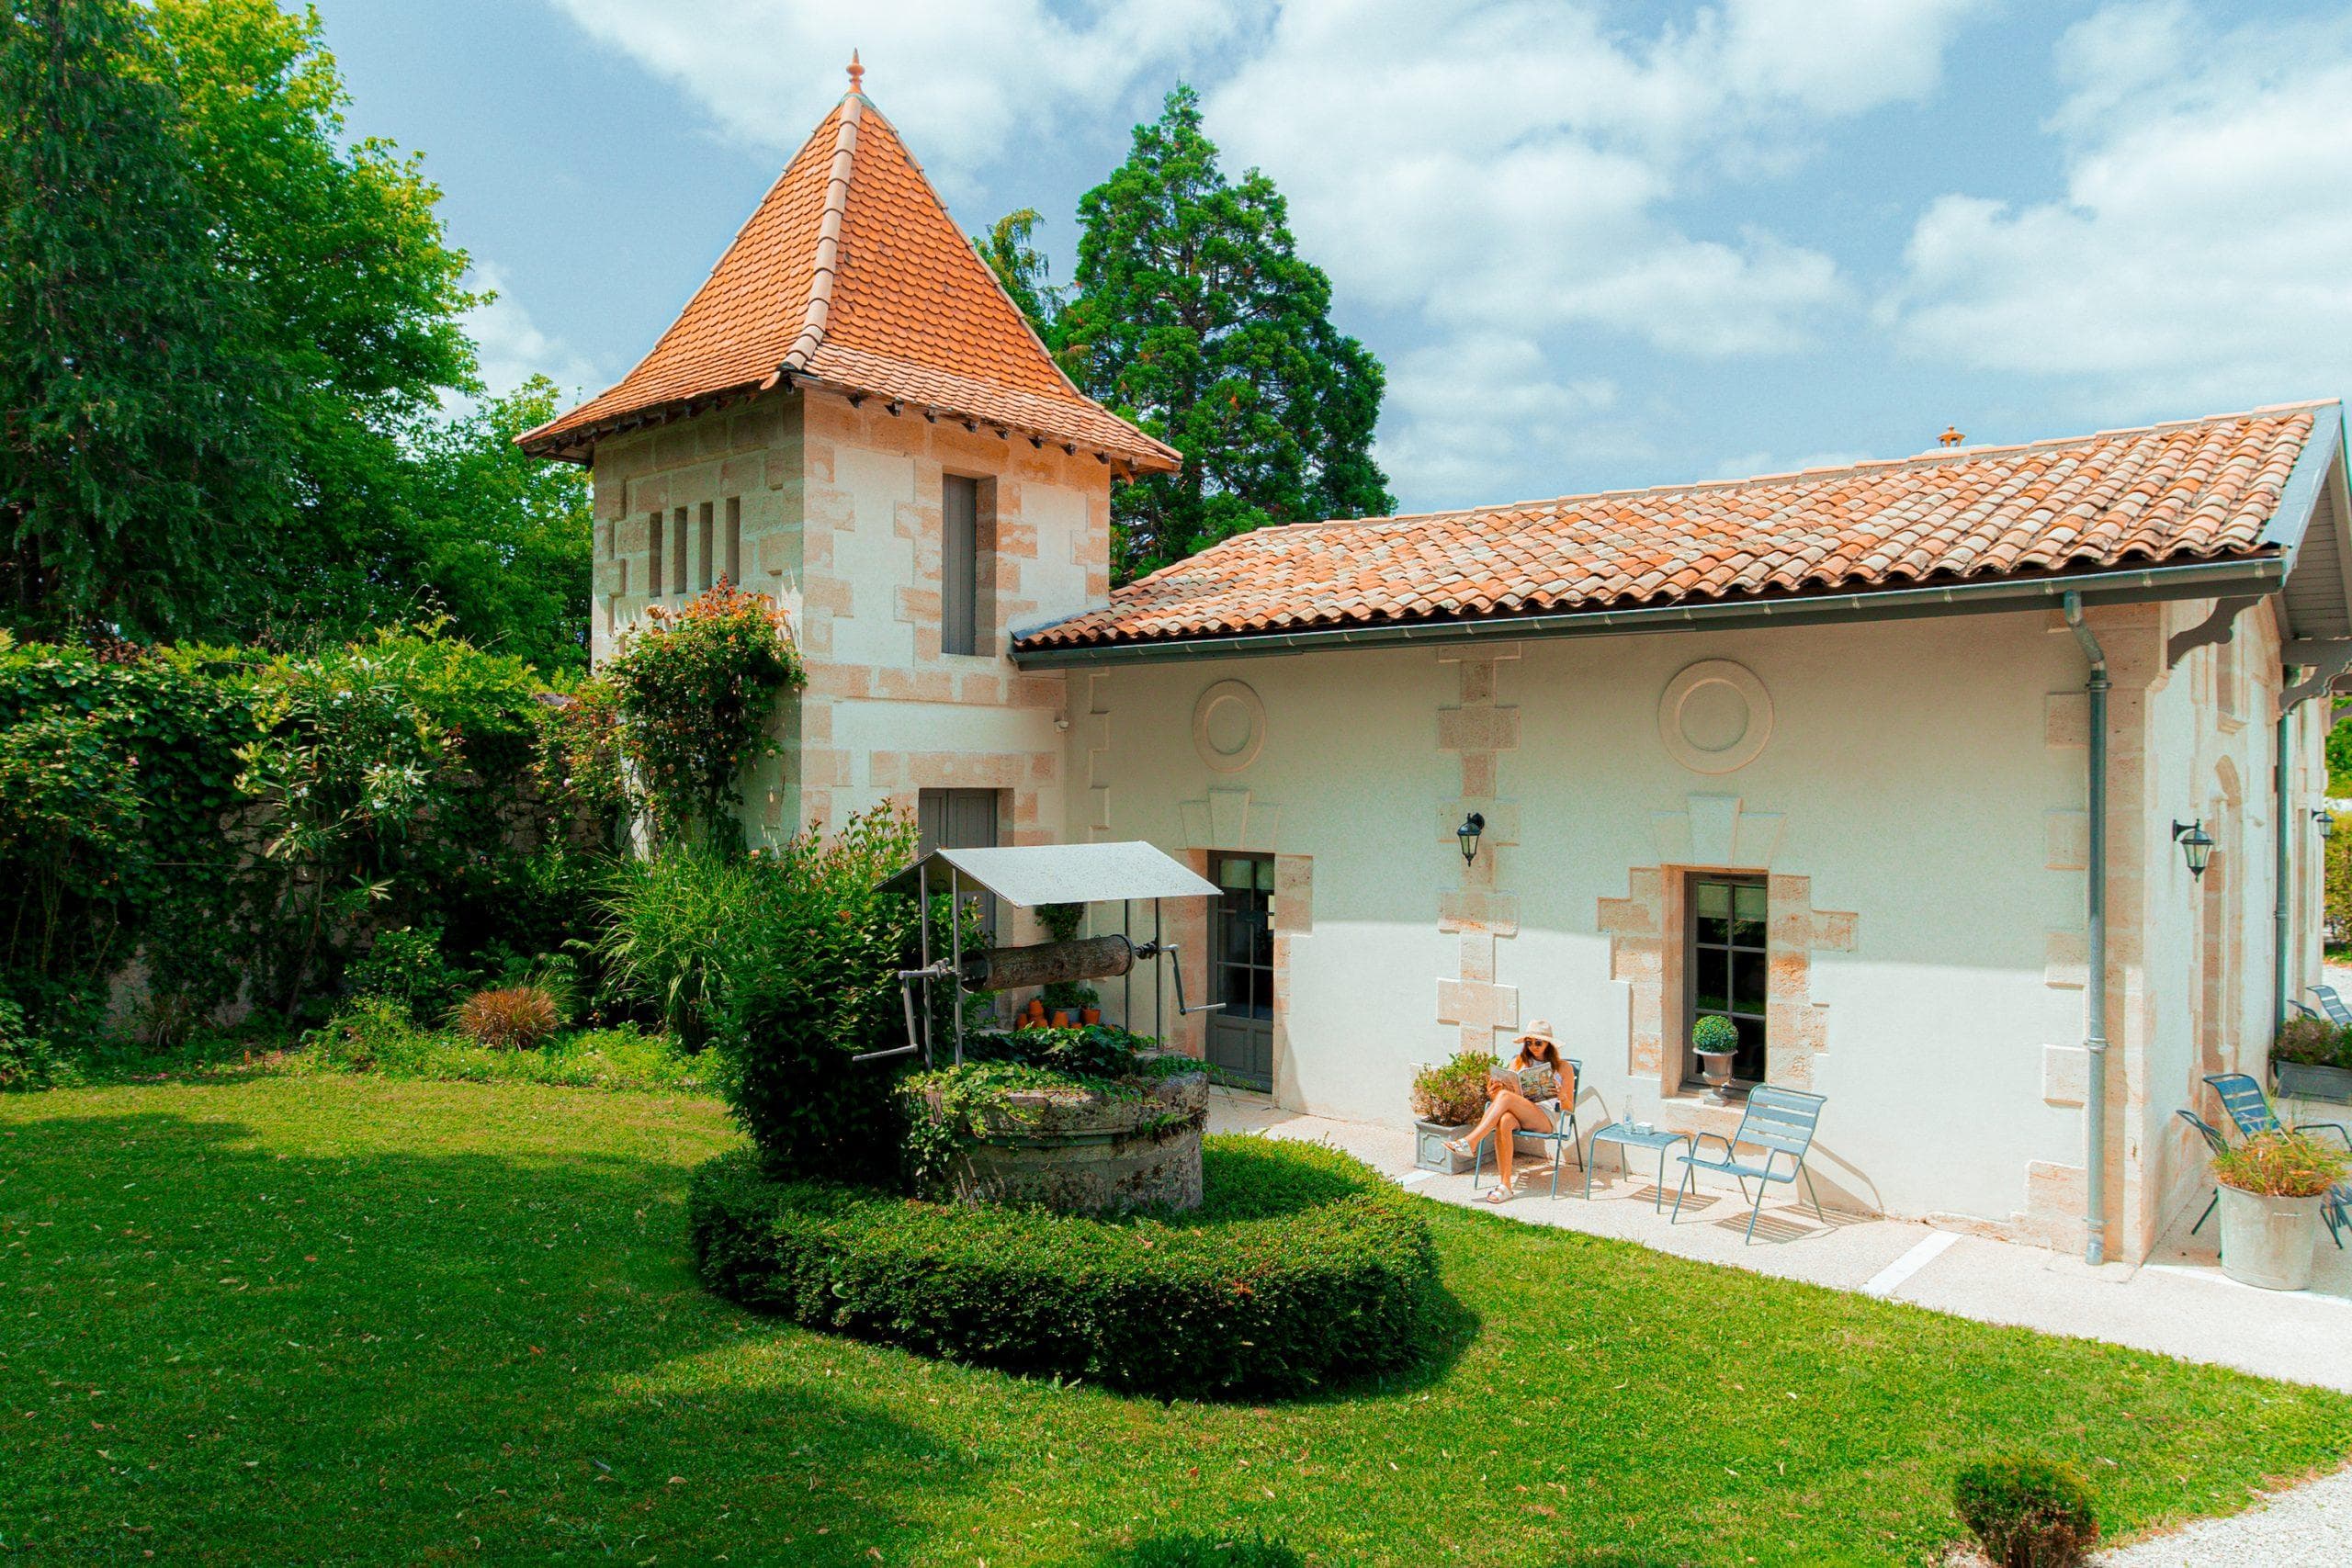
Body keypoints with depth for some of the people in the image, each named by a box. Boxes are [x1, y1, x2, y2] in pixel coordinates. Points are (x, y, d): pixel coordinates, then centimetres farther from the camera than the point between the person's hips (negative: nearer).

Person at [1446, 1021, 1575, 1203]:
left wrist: (1562, 1097, -10)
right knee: (1504, 1121, -38)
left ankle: (1470, 1141, -36)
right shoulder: (1518, 1062, 24)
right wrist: (1493, 1094, -4)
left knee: (1505, 1096, -32)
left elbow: (1570, 1108, 14)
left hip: (1546, 1118, -3)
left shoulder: (1563, 1067, 15)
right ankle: (1505, 1186, -39)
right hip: (1518, 1115, 3)